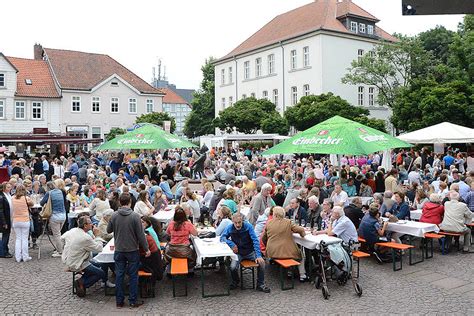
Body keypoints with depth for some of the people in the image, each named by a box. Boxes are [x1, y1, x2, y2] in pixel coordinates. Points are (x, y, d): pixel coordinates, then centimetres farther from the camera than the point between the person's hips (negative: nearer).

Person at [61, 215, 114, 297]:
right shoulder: (86, 238, -28)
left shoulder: (72, 230, -3)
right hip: (76, 265, -9)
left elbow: (62, 238, 16)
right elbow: (99, 248, -21)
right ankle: (81, 283, 2)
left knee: (100, 264, 15)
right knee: (101, 273, -3)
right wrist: (97, 236, -13)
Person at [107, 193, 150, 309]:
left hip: (119, 250, 3)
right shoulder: (135, 216, -15)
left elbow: (108, 230, 8)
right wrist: (146, 249, -4)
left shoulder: (114, 216, -6)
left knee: (119, 275, 12)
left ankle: (119, 301, 19)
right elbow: (141, 235, -13)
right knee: (133, 275, 7)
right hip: (132, 250, -3)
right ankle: (133, 301, 13)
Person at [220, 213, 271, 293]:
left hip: (250, 252, 0)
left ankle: (260, 284, 0)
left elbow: (255, 240, -15)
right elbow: (222, 238, -4)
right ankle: (235, 282, 9)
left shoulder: (248, 226, -15)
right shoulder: (230, 228, -10)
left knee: (261, 262, -23)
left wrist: (259, 256, -23)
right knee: (233, 267, -26)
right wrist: (231, 244, -23)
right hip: (238, 253, 0)